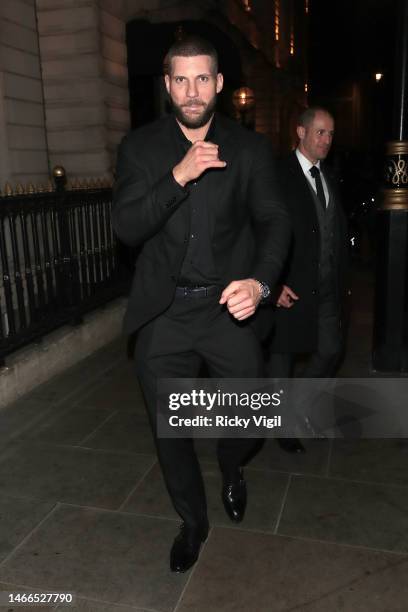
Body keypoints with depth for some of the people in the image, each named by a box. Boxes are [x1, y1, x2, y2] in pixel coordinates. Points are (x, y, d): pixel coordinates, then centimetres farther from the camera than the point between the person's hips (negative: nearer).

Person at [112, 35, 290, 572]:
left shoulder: (250, 148, 2)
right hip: (163, 313, 1)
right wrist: (179, 176, -21)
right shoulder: (140, 146, 2)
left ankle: (232, 469, 44)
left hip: (228, 307, 0)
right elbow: (126, 227, -7)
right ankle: (193, 522, 40)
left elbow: (274, 219, -4)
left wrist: (261, 280, -23)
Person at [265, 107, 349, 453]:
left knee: (331, 350, 10)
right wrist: (275, 284, -18)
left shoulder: (329, 178, 12)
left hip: (328, 288, 7)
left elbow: (339, 232, 15)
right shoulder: (280, 175, -10)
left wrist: (342, 278, 12)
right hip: (290, 289, -6)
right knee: (281, 354, 8)